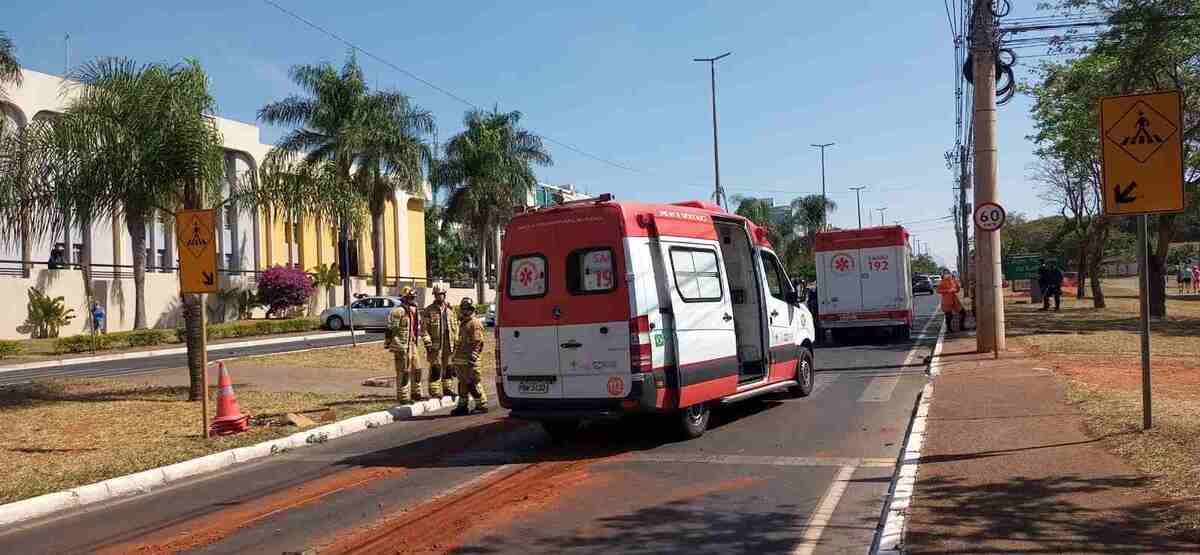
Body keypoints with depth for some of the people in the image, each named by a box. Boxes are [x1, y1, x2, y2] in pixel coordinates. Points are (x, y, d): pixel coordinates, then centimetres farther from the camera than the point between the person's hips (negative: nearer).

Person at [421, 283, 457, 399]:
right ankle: (435, 391, 1)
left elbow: (455, 327, 16)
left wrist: (456, 341, 9)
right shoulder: (428, 310, -2)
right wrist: (427, 343, -13)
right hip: (435, 345, -4)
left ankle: (448, 388, 21)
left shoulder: (450, 310, 12)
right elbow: (424, 328, -6)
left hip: (449, 345, 4)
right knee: (435, 368, -4)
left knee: (448, 367, 10)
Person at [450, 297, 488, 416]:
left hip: (470, 359, -9)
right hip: (460, 359, 9)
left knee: (473, 383, -7)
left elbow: (477, 342, -16)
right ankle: (463, 405, 18)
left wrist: (472, 357, -21)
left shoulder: (475, 323, -9)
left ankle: (481, 405, 0)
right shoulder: (462, 323, 20)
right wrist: (456, 357, 24)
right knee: (462, 383, 12)